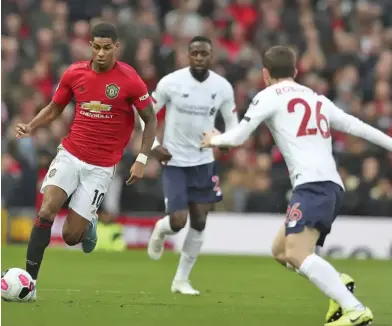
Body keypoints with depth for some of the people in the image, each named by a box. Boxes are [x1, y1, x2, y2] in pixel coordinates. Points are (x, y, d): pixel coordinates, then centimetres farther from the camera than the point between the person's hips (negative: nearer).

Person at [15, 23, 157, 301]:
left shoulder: (129, 80, -11)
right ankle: (29, 279, -13)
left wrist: (142, 160, -8)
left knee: (71, 236, -4)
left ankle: (88, 225, 34)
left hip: (101, 167, -2)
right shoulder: (74, 73, -2)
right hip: (70, 155, 2)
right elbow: (54, 109, 12)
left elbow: (151, 119, 0)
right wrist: (30, 128, -6)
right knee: (47, 210, -20)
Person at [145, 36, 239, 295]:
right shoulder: (170, 83, -13)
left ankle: (182, 279, 19)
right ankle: (161, 229, 28)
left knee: (199, 222, 4)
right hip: (174, 162, -3)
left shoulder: (223, 87, -6)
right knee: (178, 221, -11)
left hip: (204, 162, 3)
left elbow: (232, 122, 5)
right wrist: (154, 145, -13)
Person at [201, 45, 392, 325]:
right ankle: (339, 284, -3)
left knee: (297, 255, -22)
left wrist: (214, 139, 27)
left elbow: (238, 137, 7)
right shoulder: (317, 99, 24)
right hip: (332, 186, 8)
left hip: (313, 185, -8)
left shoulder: (269, 96, 6)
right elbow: (358, 127, 20)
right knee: (281, 251, 18)